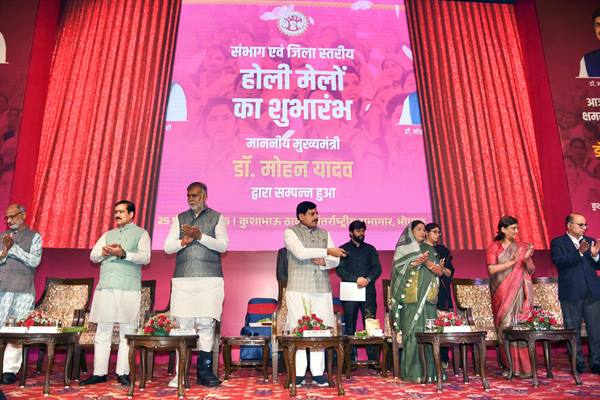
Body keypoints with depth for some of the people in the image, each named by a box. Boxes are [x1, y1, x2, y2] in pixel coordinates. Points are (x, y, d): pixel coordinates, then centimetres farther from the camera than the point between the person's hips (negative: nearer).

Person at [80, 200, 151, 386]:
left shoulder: (141, 233, 7)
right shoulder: (108, 234, 22)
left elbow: (145, 258, -5)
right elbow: (93, 256, 16)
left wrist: (124, 254, -19)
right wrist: (103, 252, -6)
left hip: (129, 289, -4)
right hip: (105, 287, 4)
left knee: (126, 333, -1)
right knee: (102, 332, 5)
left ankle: (123, 373, 6)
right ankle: (99, 373, 12)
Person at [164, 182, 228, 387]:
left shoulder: (217, 217, 9)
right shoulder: (179, 218, 16)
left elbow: (223, 245, -2)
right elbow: (168, 247, 10)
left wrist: (200, 236, -13)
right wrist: (184, 241, -10)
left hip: (210, 279, -2)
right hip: (183, 279, 2)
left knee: (206, 325, -2)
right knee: (183, 324, -1)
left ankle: (204, 372, 7)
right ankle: (181, 372, 7)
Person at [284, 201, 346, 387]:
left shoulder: (324, 233, 15)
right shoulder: (290, 232, 2)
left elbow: (335, 260, 13)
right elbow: (300, 253, -15)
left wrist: (323, 262, -9)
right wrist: (326, 251, -19)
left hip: (322, 289, 4)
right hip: (298, 288, -4)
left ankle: (318, 373, 12)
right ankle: (299, 374, 8)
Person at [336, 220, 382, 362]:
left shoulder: (370, 249, 17)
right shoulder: (343, 249, 10)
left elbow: (377, 268, 7)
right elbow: (340, 270, -1)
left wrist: (368, 279, -13)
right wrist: (356, 279, -15)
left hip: (368, 292, 1)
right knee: (349, 326, 2)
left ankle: (373, 360, -1)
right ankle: (350, 360, 9)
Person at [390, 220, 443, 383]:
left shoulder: (430, 250, 17)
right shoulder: (402, 249, 7)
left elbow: (439, 271, 8)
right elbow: (398, 270, -3)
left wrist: (427, 262, -9)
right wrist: (415, 262, -14)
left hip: (427, 298, 3)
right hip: (410, 298, -3)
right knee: (412, 332, -7)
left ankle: (429, 371, 5)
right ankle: (413, 372, -1)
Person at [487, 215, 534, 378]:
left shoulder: (522, 247, 8)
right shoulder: (494, 248, 4)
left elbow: (531, 270, 5)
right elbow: (491, 269, -8)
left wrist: (527, 259, -15)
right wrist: (511, 262, -14)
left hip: (518, 293, 1)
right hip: (501, 293, -1)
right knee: (504, 327, -1)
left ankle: (521, 366, 0)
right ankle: (508, 365, 7)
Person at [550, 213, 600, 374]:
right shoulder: (558, 243, 1)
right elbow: (559, 261, -15)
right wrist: (579, 252, -26)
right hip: (571, 293, -4)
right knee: (573, 330, 4)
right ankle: (578, 364, 14)